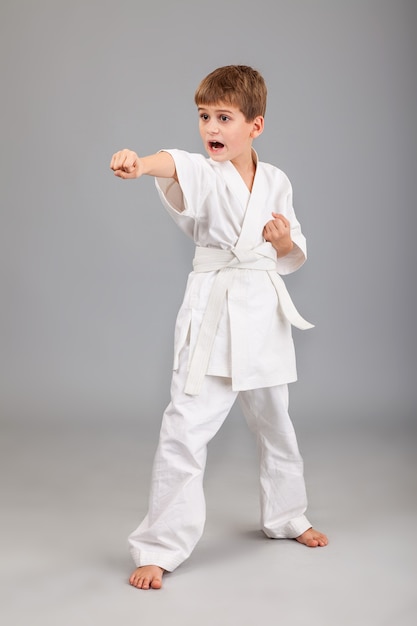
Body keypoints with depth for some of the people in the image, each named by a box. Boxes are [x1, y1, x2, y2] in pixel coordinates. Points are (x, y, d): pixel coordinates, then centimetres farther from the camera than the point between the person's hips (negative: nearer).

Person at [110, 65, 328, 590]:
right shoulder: (205, 175, -6)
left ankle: (285, 517, 43)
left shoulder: (276, 182, 4)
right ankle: (158, 548, 4)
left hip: (264, 314, 4)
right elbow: (180, 170, -32)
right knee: (184, 431, -11)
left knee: (275, 425, 20)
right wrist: (141, 163, -55)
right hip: (212, 315, -4)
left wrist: (286, 241, -12)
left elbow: (292, 258, 11)